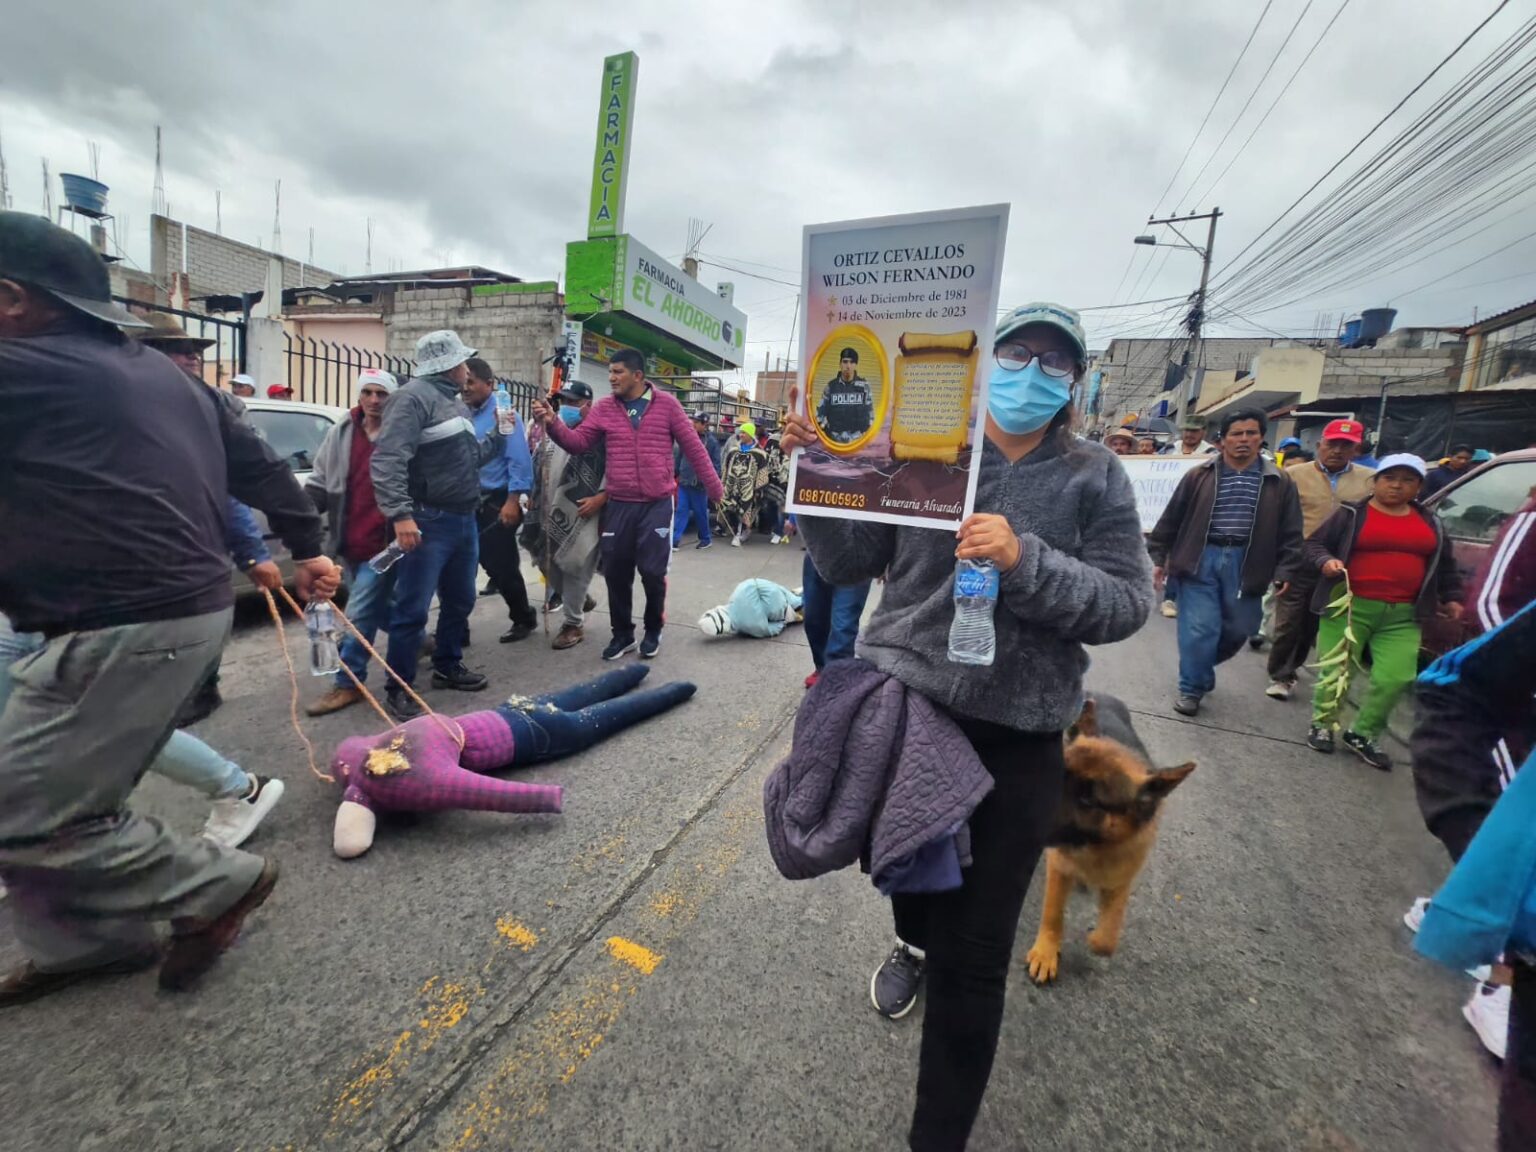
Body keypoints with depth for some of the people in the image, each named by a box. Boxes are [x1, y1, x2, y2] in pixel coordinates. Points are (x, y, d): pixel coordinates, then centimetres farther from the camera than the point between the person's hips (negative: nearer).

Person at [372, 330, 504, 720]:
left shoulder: (454, 400, 19)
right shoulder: (415, 396, -11)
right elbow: (387, 460, -21)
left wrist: (499, 436, 15)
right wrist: (400, 515, -28)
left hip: (464, 520, 10)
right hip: (429, 522, -9)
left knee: (460, 601, 18)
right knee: (412, 609, -4)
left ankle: (448, 667, 34)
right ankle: (400, 690, 7)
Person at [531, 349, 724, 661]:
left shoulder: (666, 404, -1)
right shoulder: (604, 408, 6)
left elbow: (693, 447, 1)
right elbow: (578, 442, 2)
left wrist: (713, 487, 3)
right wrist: (553, 423, -16)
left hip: (657, 504, -3)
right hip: (619, 505, 3)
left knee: (653, 571, 2)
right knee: (616, 572, 8)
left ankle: (653, 631, 25)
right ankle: (622, 633, 26)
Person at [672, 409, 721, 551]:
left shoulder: (712, 442, -7)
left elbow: (715, 465, -7)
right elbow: (678, 457, 11)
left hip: (700, 484, -3)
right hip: (684, 481, 3)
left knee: (700, 513, 8)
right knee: (681, 510, 2)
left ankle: (706, 538, 24)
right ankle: (675, 539, 3)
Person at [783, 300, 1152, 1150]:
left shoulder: (1094, 479, 0)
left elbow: (1127, 602, -6)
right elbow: (846, 562, 1)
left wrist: (1026, 563, -22)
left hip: (1013, 738, -1)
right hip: (895, 700, 2)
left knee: (972, 959, 7)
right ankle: (913, 941, 64)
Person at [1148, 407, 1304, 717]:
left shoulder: (1279, 483, 4)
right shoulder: (1199, 476, 1)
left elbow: (1290, 532, 6)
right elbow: (1171, 519, 6)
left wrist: (1283, 572, -2)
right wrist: (1159, 557, 4)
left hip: (1245, 564, 2)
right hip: (1201, 559, -2)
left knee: (1238, 629, 11)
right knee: (1198, 629, -4)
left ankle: (1200, 668, 39)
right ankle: (1192, 688, 12)